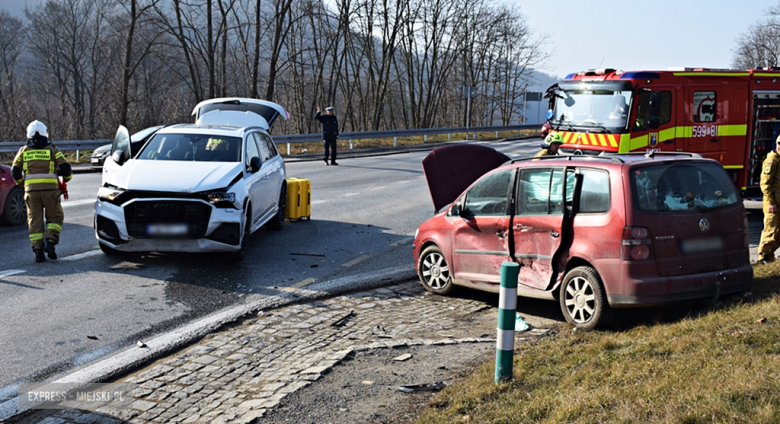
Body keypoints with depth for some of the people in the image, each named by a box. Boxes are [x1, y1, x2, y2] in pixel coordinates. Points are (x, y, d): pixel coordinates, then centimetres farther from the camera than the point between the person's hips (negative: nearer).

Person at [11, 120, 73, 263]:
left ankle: (38, 251, 1)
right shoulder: (52, 150, 6)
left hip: (31, 191, 2)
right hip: (50, 189, -1)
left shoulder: (23, 151, 11)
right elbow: (65, 169, -1)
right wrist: (66, 178, 21)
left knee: (35, 221, 8)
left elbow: (15, 172, 10)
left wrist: (21, 183, 29)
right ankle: (50, 242, -9)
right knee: (55, 217, 13)